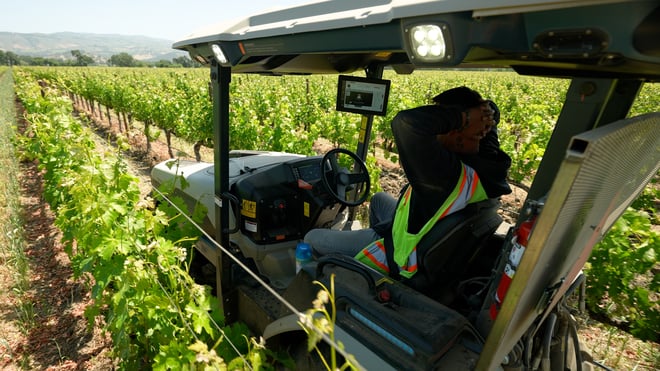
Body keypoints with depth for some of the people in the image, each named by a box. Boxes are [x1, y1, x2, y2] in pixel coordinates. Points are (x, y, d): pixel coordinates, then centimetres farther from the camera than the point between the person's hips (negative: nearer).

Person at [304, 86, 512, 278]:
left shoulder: (448, 173, -40)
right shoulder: (486, 164, -14)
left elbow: (405, 123, -52)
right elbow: (489, 112, 4)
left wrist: (464, 117, -38)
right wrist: (479, 115, -19)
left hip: (402, 258, -8)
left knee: (312, 239, 4)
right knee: (379, 199, 32)